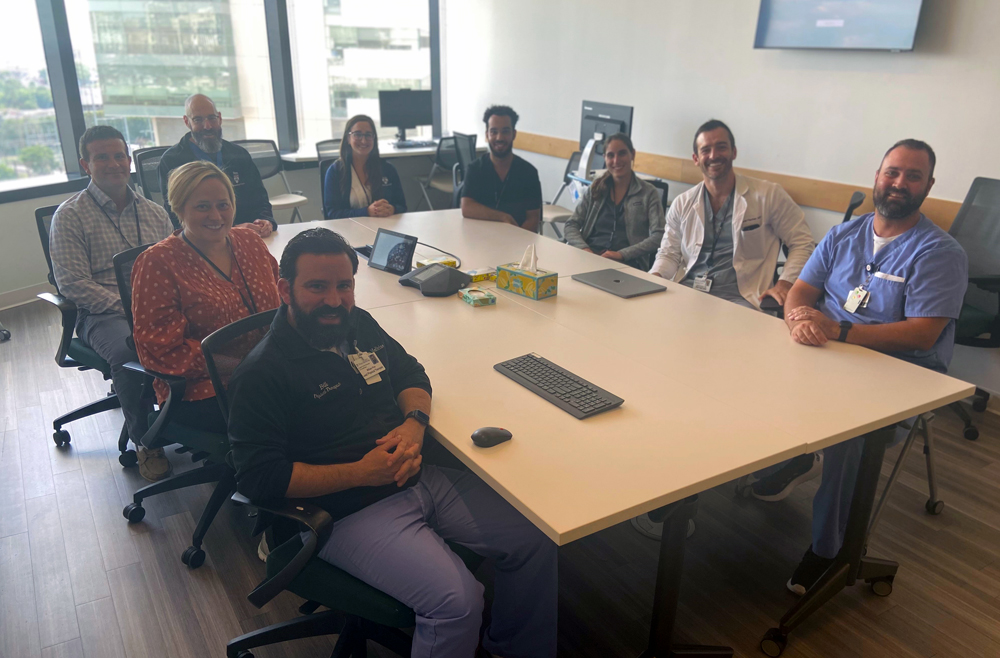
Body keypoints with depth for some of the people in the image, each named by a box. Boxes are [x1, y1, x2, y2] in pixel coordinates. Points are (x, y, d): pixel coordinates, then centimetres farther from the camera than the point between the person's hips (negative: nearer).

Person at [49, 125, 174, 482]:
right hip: (103, 315, -3)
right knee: (129, 352, -36)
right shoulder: (70, 216, 3)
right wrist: (128, 307, -17)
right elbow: (72, 283, -6)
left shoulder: (154, 212, 18)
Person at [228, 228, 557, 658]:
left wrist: (415, 421, -3)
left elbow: (410, 372, 20)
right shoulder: (262, 374, -13)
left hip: (421, 478, 8)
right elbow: (258, 477, -17)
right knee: (457, 600, -26)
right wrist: (360, 472, -20)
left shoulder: (358, 324, 9)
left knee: (536, 541, 1)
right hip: (352, 511, -7)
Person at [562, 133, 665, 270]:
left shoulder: (648, 193, 8)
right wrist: (584, 248, -9)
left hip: (626, 262, -3)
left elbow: (658, 237, -3)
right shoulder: (595, 190, 18)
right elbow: (571, 225, 12)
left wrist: (621, 254, -16)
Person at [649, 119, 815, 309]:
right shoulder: (682, 204, 14)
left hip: (738, 296, -3)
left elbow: (802, 243, 6)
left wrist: (784, 283, -11)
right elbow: (669, 253, 16)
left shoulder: (768, 196, 4)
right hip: (686, 291, 3)